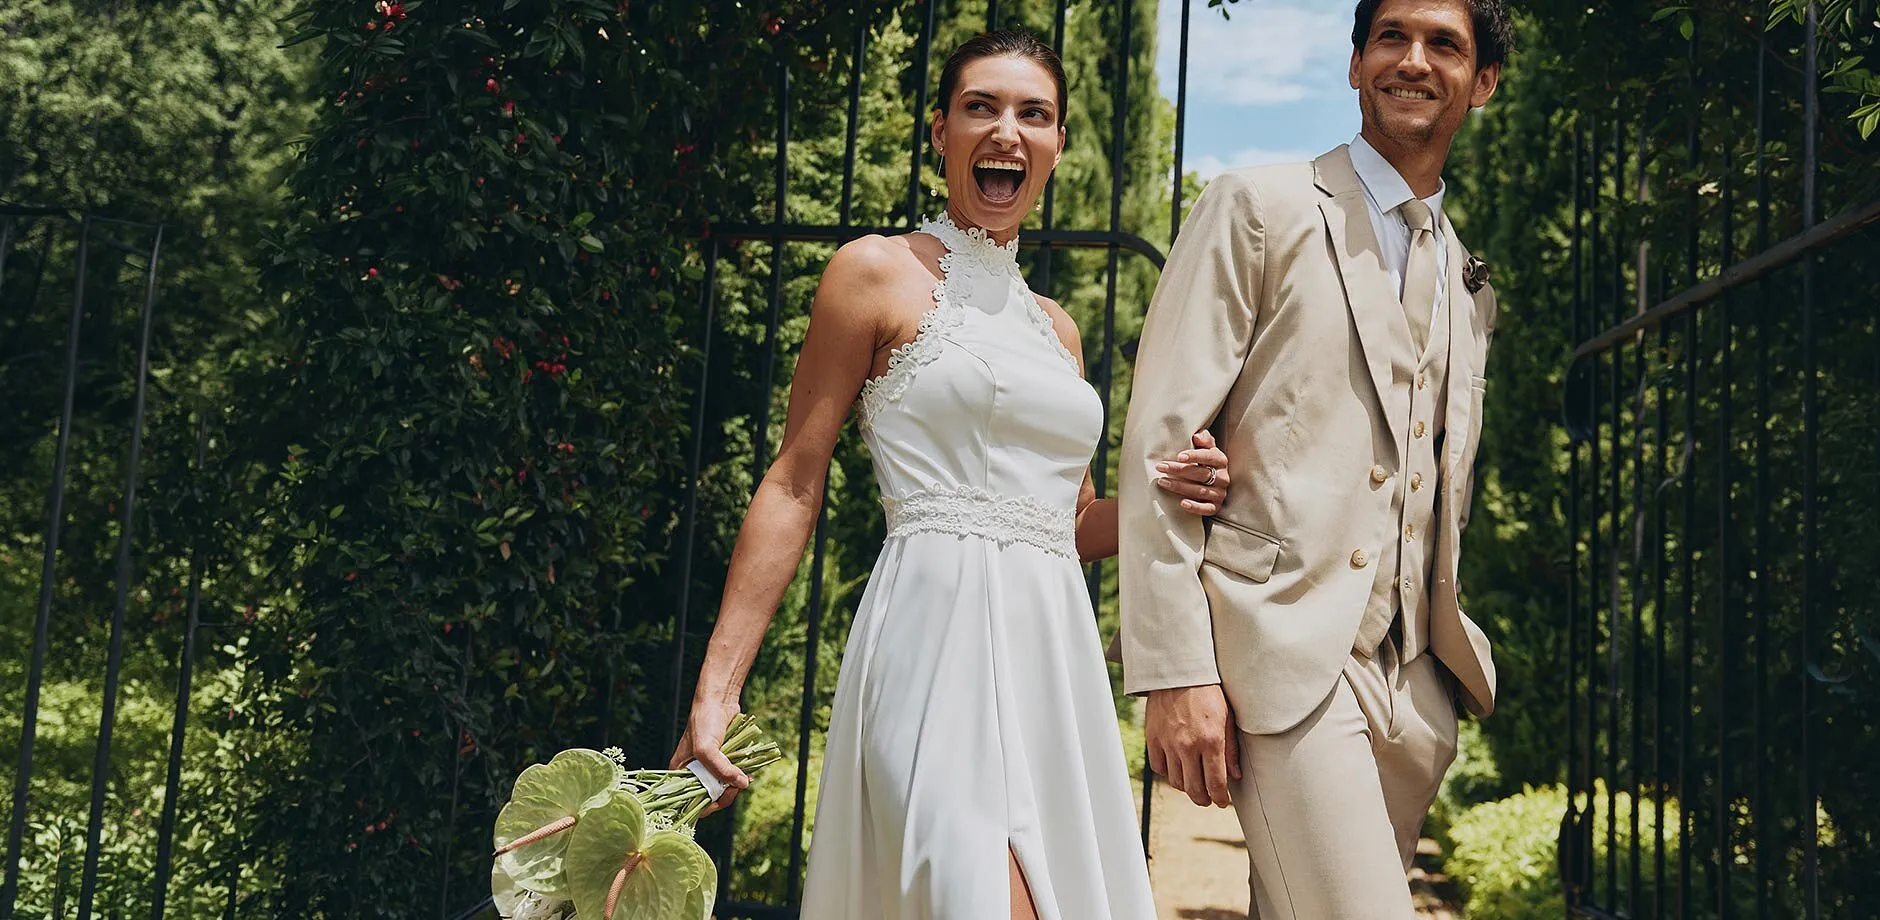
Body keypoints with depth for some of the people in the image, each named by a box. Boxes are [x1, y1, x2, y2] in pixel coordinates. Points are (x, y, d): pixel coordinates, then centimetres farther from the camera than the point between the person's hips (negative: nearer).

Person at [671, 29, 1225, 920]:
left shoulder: (1056, 327, 19)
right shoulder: (878, 272, 1)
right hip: (941, 638, -7)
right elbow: (793, 486, -2)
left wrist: (1167, 497, 3)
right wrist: (717, 684, -9)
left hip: (1053, 659, 7)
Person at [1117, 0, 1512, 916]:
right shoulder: (1258, 207, 0)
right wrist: (1175, 670, -14)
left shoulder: (1471, 287, 19)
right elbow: (1161, 439, -8)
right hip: (1284, 650, -6)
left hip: (1415, 682, 6)